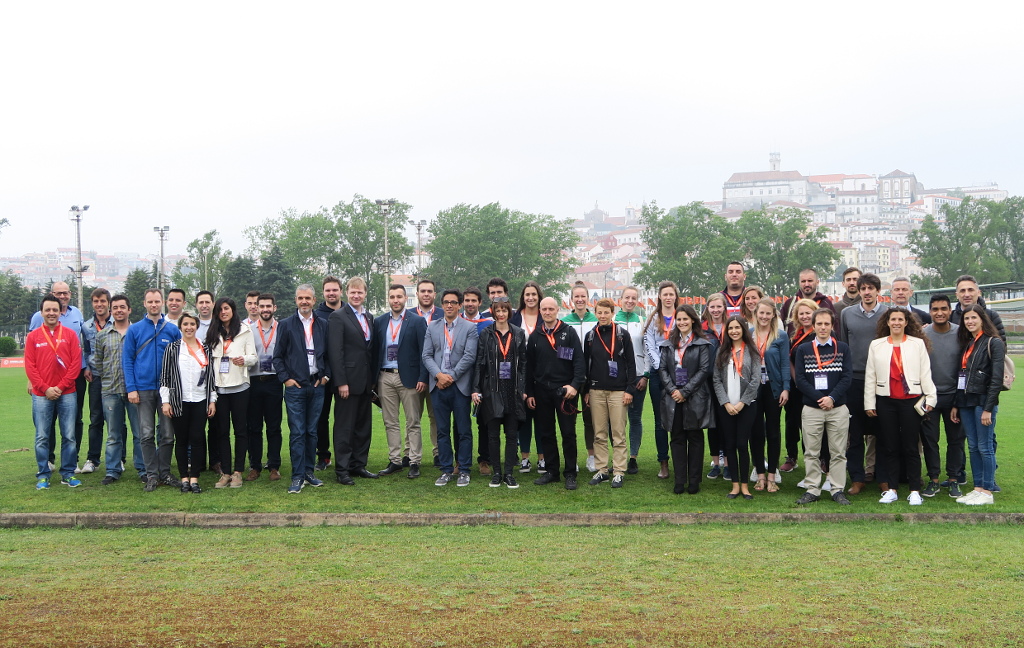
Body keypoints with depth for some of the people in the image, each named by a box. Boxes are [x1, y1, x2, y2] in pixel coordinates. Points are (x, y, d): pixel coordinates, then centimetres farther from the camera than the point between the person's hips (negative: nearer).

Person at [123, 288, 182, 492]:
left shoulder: (172, 330, 5)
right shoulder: (134, 330, 3)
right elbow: (127, 360, 2)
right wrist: (131, 388, -7)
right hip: (144, 389, -1)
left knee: (167, 435, 4)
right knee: (147, 435, 1)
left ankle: (165, 473, 15)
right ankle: (151, 475, 8)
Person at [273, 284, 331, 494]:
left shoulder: (323, 324, 8)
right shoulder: (286, 324, 1)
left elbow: (329, 353, 12)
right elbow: (278, 356, 3)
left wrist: (326, 375, 2)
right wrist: (285, 378, -5)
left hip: (317, 384, 3)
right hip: (295, 385, -3)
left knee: (312, 431, 8)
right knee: (297, 433, -4)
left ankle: (309, 472, 17)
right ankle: (297, 477, -1)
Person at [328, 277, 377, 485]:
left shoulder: (369, 317, 13)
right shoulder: (338, 317, -8)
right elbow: (335, 352, -13)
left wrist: (373, 379, 11)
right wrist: (341, 382, -17)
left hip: (366, 382, 7)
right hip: (348, 381, -7)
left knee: (364, 426, 12)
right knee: (344, 428, -1)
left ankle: (358, 465, 21)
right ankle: (342, 470, 6)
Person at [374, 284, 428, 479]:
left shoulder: (417, 321, -1)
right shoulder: (379, 322, 10)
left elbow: (424, 352, -4)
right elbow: (375, 351, 10)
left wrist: (422, 378, -12)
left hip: (408, 377, -4)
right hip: (385, 377, 4)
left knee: (413, 423, 1)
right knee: (390, 423, 8)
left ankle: (414, 462, 6)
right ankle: (395, 461, 15)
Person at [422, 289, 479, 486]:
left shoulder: (469, 328, 2)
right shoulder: (432, 327, 11)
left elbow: (469, 356, -7)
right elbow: (427, 355, 5)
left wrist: (451, 376, -12)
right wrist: (439, 375, -10)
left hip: (460, 386, -3)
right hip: (438, 386, 3)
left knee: (463, 431, 1)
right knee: (442, 431, 6)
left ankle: (464, 470, 9)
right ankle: (446, 470, 14)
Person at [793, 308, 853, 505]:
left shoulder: (843, 348, 7)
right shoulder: (803, 349, 6)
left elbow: (847, 377, -1)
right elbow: (800, 379, -1)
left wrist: (832, 398, -13)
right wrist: (819, 398, -11)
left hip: (838, 408, 0)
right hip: (811, 409, 0)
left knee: (838, 452, 3)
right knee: (811, 452, 3)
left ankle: (838, 490, 9)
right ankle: (812, 490, 9)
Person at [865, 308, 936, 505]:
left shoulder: (918, 343, 6)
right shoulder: (876, 345, 8)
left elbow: (925, 372, 4)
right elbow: (870, 375, 8)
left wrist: (930, 397, -1)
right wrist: (869, 403, 5)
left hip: (911, 400, -2)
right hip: (886, 401, 2)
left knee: (911, 448, 0)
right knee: (889, 447, 5)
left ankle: (915, 491, 6)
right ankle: (891, 489, 12)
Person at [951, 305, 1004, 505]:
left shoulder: (993, 343, -7)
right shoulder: (967, 344, 15)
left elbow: (997, 379, -12)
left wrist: (988, 408, -16)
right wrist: (956, 405, 12)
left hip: (984, 401, -7)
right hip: (966, 402, 7)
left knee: (985, 447, -3)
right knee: (973, 447, 9)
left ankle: (988, 491, 3)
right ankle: (978, 487, 15)